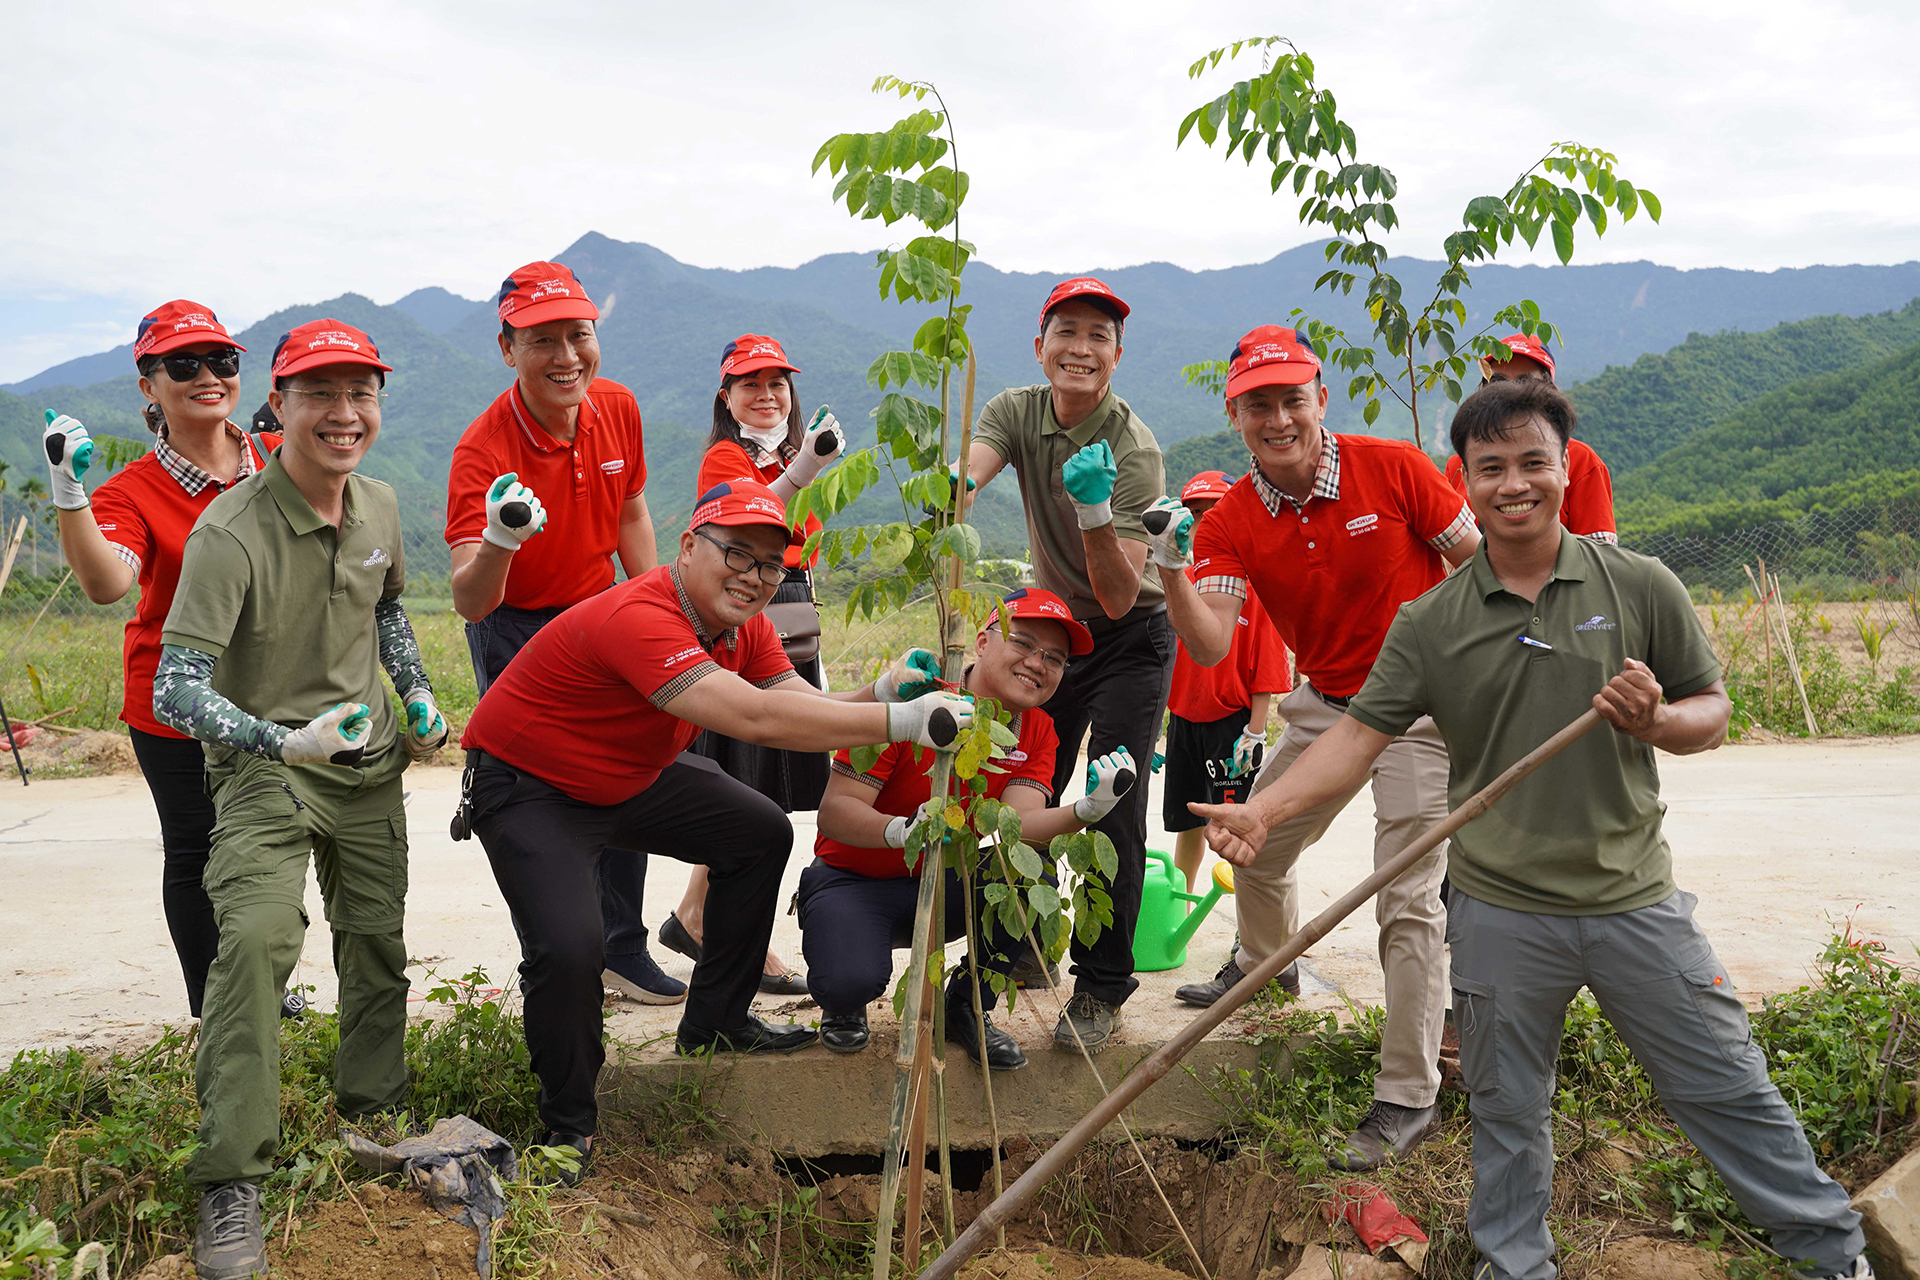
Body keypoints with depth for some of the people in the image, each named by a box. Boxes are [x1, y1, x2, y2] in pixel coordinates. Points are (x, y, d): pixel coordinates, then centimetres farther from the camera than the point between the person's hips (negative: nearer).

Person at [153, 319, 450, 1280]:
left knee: (378, 940, 14)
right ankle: (231, 1181, -18)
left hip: (370, 762, 6)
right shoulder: (231, 532, -23)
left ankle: (372, 1115, 37)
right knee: (254, 937, -25)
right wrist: (286, 742, -40)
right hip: (265, 764, -6)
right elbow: (175, 692, -27)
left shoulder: (380, 508, 0)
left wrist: (418, 697, 9)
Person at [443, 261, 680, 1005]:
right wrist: (498, 540, -53)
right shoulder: (483, 450, -27)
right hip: (516, 631, -6)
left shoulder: (618, 408, -10)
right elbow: (469, 603, -34)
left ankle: (624, 952, 30)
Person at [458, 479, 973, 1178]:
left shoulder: (743, 624, -7)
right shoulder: (638, 617, -36)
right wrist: (898, 722, -47)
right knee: (569, 947, -27)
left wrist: (879, 693, -33)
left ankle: (714, 1020, 27)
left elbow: (807, 706, -12)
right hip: (527, 789, -9)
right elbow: (753, 717, -46)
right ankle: (568, 1122, 0)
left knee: (762, 834, 11)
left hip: (631, 775, 9)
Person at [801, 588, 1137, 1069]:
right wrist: (902, 831, -44)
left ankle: (968, 1007, -1)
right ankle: (844, 1004, 7)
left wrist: (1085, 809, -43)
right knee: (851, 981, -34)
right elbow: (833, 811, -24)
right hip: (854, 881, -4)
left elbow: (1017, 826, -23)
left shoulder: (1037, 733, -4)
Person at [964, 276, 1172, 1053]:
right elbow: (966, 470, -29)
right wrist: (954, 485, -52)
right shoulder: (1019, 412, -8)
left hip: (1129, 641, -5)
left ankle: (1101, 989, 2)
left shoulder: (1133, 449, -23)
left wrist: (1095, 512, -44)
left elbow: (1120, 598, -29)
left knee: (1112, 808, -10)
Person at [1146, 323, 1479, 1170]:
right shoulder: (1229, 523, -9)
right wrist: (1173, 570, -37)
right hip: (1322, 702, 5)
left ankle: (1409, 1096, -3)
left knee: (1407, 898, -12)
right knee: (1254, 849, 18)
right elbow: (1208, 648, -20)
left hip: (1419, 705, -5)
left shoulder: (1392, 469, -17)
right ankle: (1265, 962, 51)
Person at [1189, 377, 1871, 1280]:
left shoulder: (1639, 587, -1)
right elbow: (1359, 735, -5)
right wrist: (1263, 811, -19)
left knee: (1728, 1089, 10)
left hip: (1634, 900, 0)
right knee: (1506, 1111, 14)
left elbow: (1712, 714, 4)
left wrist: (1655, 721, -19)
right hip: (1501, 914, 1)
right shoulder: (1430, 622, -1)